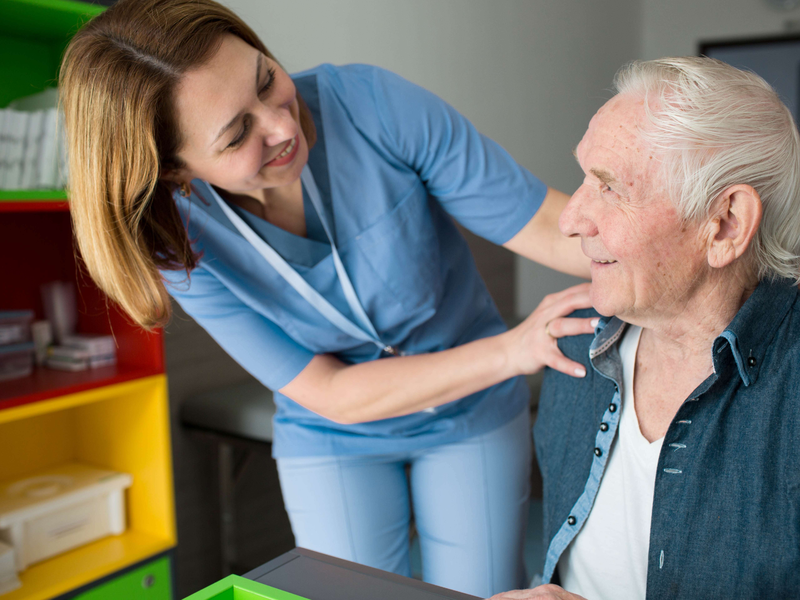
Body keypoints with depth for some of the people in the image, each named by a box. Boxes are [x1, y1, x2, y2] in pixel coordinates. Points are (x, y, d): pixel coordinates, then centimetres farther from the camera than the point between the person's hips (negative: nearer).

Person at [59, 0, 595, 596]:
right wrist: (508, 351, -33)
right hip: (335, 439, 0)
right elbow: (333, 395, -21)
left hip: (476, 413, 1)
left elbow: (549, 227, -22)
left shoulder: (368, 102, -27)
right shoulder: (185, 239, -22)